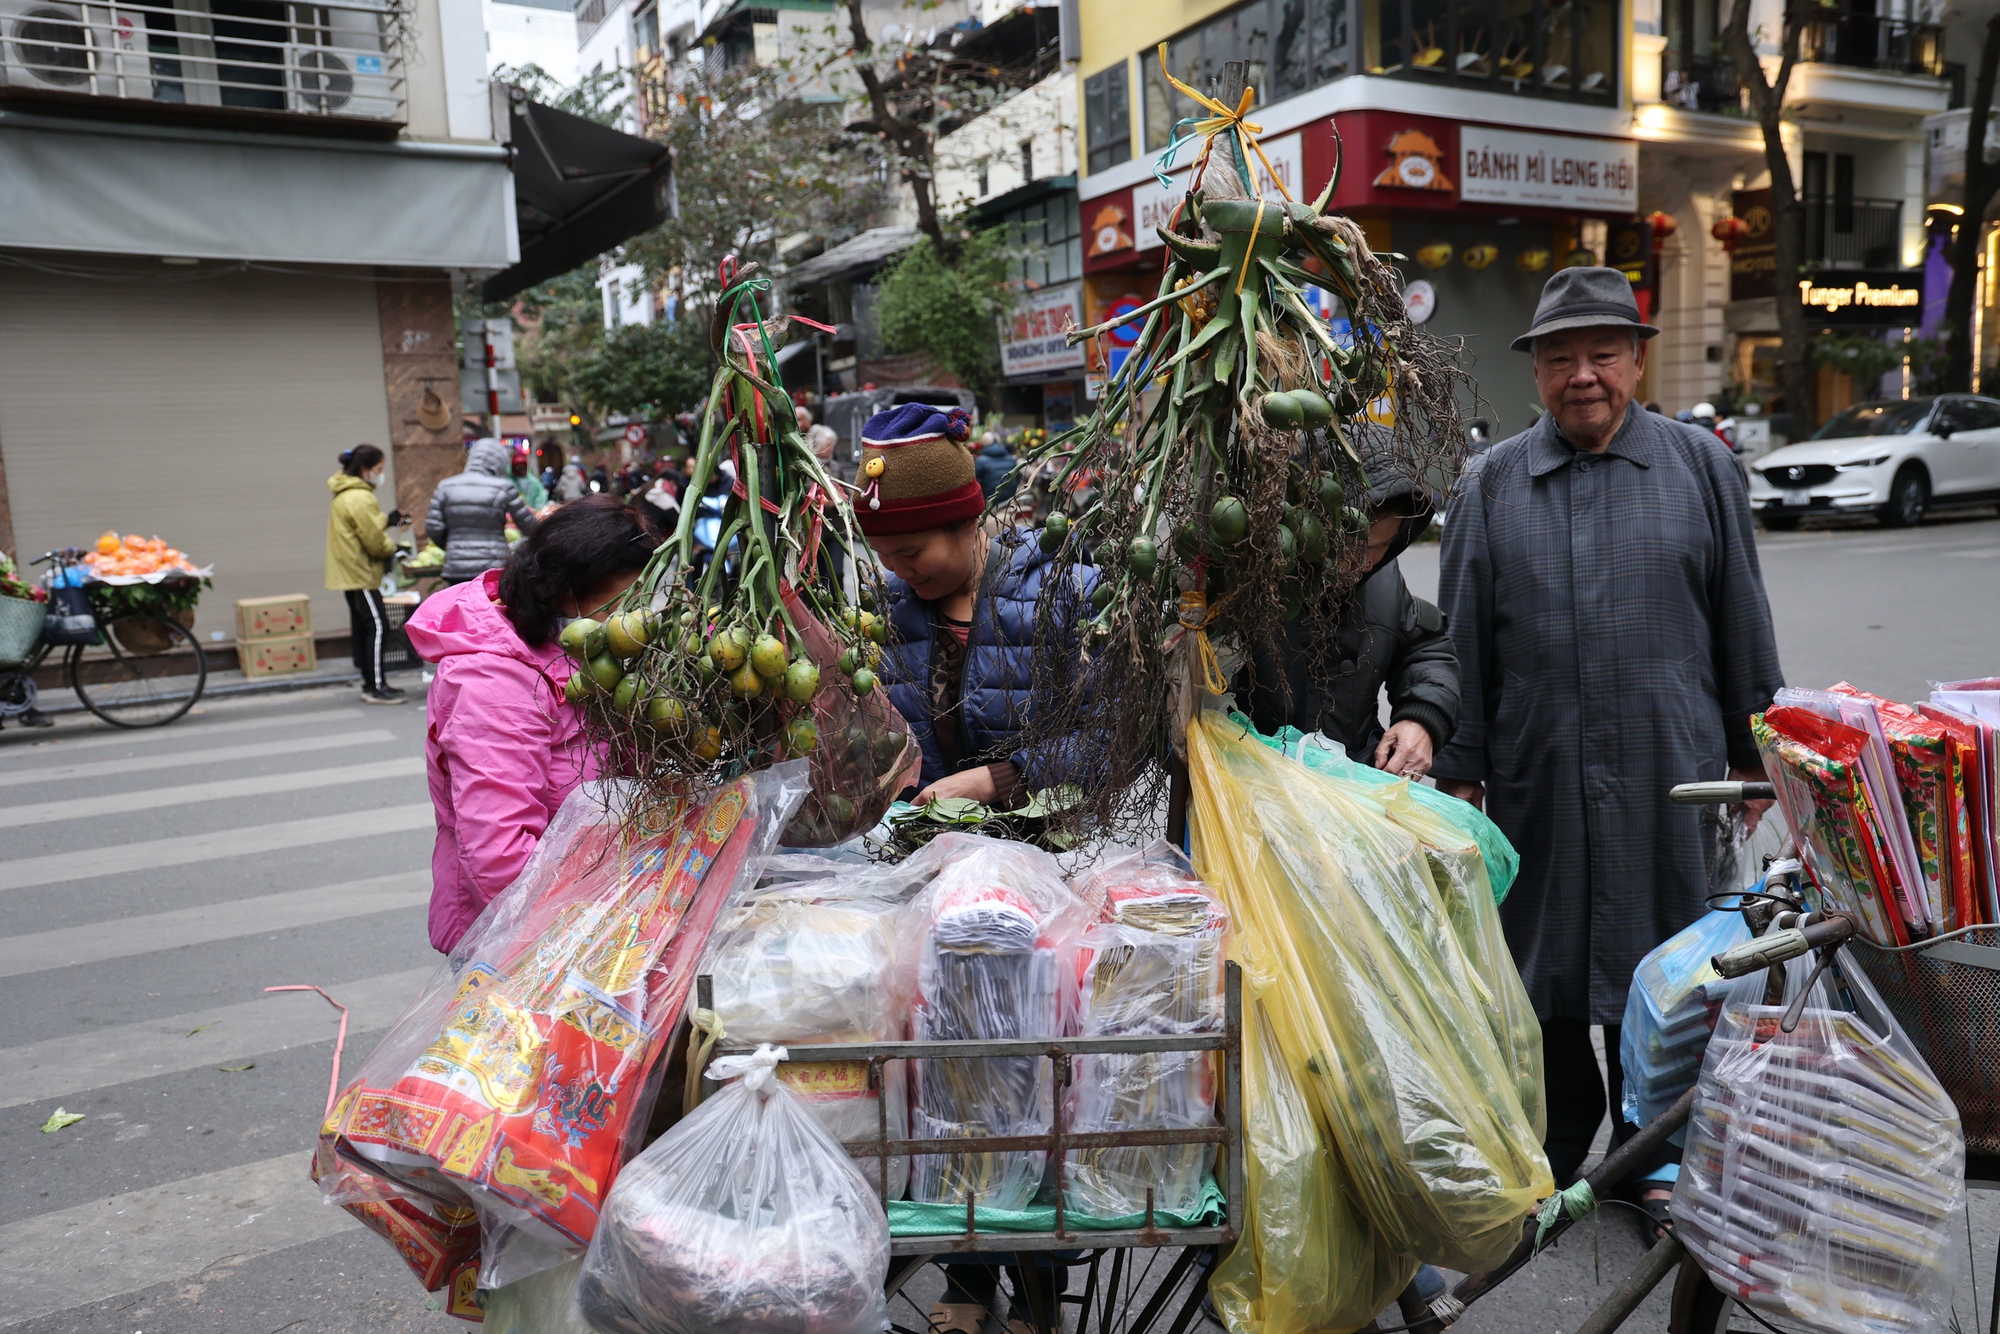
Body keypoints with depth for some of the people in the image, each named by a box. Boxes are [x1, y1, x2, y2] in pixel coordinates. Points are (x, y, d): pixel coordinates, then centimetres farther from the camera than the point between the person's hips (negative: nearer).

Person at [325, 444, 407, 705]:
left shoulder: (343, 495, 14)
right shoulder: (360, 498, -18)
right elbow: (374, 541, -18)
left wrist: (387, 520, 10)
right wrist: (393, 549, -1)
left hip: (349, 572, 11)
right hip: (360, 573, -11)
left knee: (362, 627, 13)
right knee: (377, 626, -10)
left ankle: (370, 682, 18)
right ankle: (375, 688, -9)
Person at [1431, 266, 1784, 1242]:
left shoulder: (1699, 464, 5)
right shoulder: (1490, 484, 5)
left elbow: (1741, 616, 9)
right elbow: (1461, 638, 5)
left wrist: (1751, 751, 8)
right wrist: (1458, 769, 2)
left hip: (1668, 771, 0)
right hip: (1536, 777, 1)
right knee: (1543, 973, 10)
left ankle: (1654, 1160, 29)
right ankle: (1554, 1156, 30)